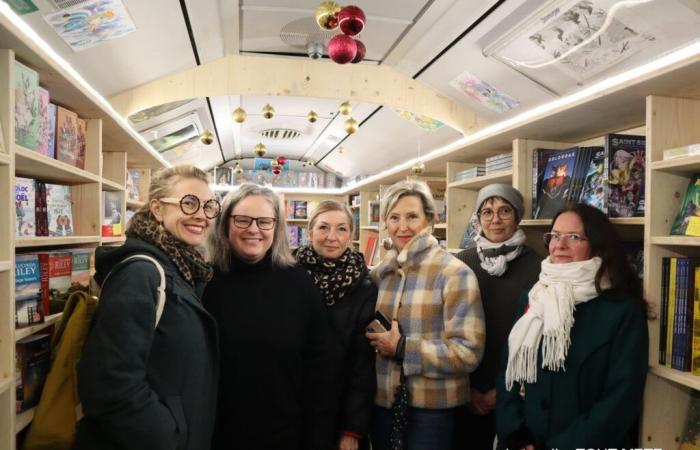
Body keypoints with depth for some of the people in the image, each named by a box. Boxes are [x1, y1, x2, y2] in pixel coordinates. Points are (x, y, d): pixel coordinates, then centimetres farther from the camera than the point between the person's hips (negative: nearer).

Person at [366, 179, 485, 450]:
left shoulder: (454, 273, -12)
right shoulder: (380, 273, 4)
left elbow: (468, 351, -18)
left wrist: (402, 348, -19)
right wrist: (375, 341, -1)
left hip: (432, 408, -5)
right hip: (382, 401, 5)